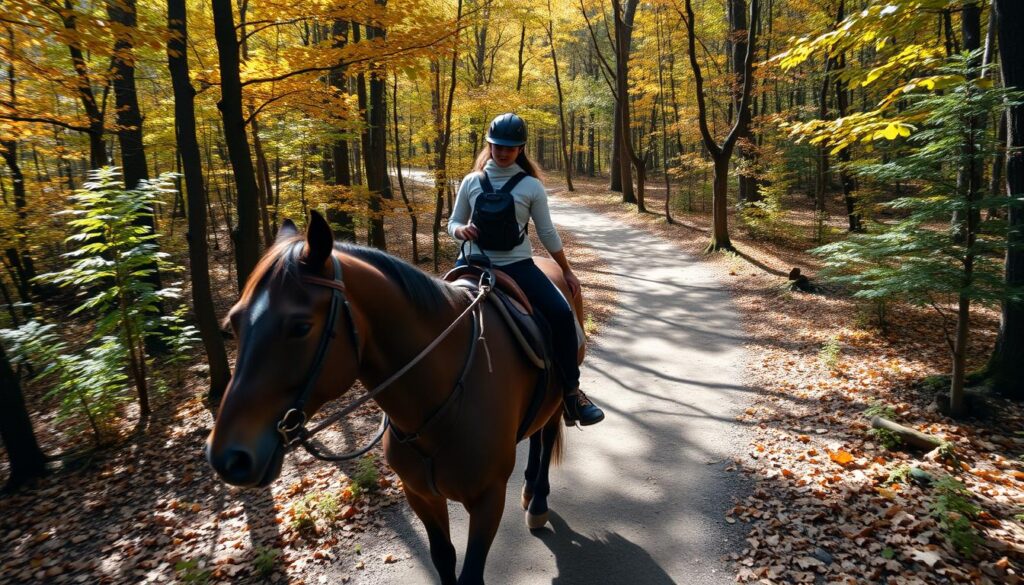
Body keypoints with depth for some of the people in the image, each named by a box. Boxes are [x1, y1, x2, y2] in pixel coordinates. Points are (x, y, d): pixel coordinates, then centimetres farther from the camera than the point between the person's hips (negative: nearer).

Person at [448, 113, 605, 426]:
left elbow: (547, 233, 7)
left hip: (517, 266, -1)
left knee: (561, 314, -19)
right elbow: (453, 223, 13)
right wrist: (462, 230, -12)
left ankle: (571, 391, -4)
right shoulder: (471, 182, 6)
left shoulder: (532, 186, 2)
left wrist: (567, 271, 10)